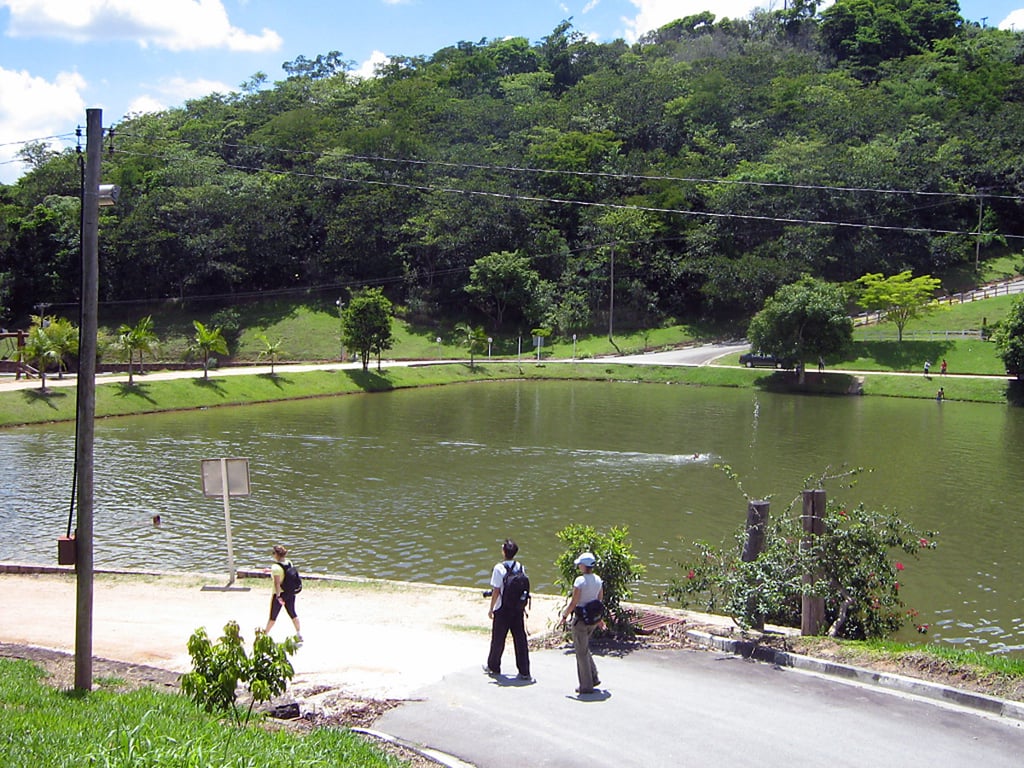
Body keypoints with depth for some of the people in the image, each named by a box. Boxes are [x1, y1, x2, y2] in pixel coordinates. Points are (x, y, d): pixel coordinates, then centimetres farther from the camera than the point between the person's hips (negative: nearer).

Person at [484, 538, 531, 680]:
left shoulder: (499, 568, -14)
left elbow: (496, 591, -14)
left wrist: (491, 609, -4)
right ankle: (524, 672, 4)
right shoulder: (521, 567, 1)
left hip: (502, 609, -4)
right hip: (518, 608, 4)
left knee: (498, 639, 12)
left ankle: (493, 667, 28)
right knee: (520, 639, 5)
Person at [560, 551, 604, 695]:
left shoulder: (580, 580, -18)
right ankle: (594, 677, 20)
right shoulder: (598, 580, 3)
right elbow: (600, 600, 11)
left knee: (581, 652, 4)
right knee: (585, 648, 24)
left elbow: (573, 603, -16)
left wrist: (565, 615, -2)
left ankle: (586, 686, 8)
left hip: (581, 619, -7)